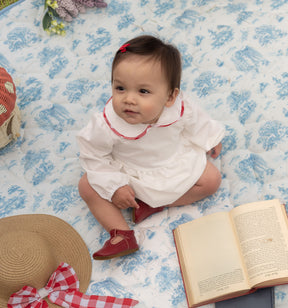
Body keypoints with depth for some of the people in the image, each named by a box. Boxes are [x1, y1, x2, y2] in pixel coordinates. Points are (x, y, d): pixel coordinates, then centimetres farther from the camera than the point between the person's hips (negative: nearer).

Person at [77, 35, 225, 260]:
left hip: (175, 163, 2)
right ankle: (121, 234, -12)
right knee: (88, 187, -14)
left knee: (211, 180, -8)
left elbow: (197, 123, -4)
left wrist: (210, 140, 14)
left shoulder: (180, 108, -30)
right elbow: (94, 156, -18)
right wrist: (114, 187, -20)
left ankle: (154, 203, -5)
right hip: (127, 172, -1)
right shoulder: (107, 124, -36)